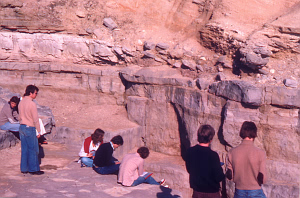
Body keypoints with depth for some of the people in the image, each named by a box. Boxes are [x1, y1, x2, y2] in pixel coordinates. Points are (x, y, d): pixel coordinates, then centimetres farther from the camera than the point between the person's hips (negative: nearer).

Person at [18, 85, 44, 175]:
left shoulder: (21, 102, 8)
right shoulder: (32, 104, -16)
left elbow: (20, 116, 14)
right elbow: (35, 119, -13)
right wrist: (38, 131, -7)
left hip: (22, 127, 8)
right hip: (30, 128, -8)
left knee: (24, 149, 12)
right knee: (33, 150, 1)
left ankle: (24, 168, 16)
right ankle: (33, 169, 6)